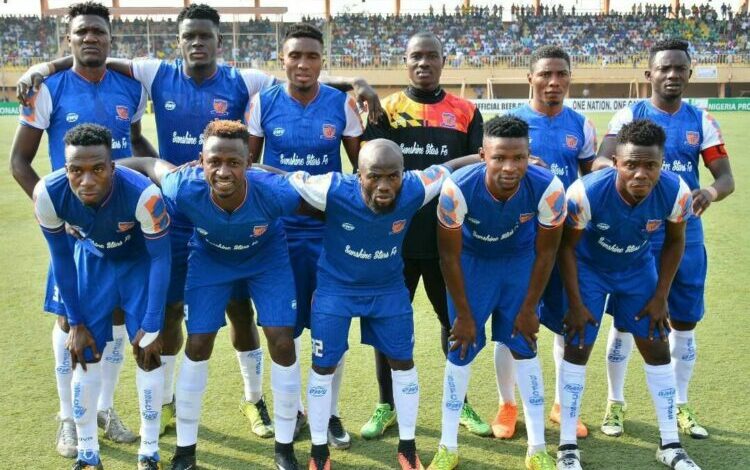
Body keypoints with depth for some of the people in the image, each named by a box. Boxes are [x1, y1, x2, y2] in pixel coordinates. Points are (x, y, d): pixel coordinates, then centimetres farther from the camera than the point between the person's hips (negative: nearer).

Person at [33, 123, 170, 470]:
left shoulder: (142, 194, -40)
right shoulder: (48, 194, -32)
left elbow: (160, 258, -23)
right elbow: (60, 257, -13)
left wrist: (151, 326, -18)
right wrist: (76, 322, -8)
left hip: (139, 261, -2)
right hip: (91, 260, 2)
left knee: (148, 353, -5)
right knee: (84, 356, 1)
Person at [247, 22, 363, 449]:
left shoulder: (342, 104, -4)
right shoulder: (263, 103, -3)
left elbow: (361, 163, 6)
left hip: (330, 229, 0)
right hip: (278, 229, 1)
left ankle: (331, 413, 21)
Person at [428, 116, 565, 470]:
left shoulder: (548, 189, -32)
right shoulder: (458, 189, -36)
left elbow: (545, 252, -13)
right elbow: (450, 256, -20)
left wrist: (529, 309, -6)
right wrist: (464, 314, -11)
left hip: (520, 260, 1)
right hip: (471, 260, -1)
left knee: (523, 346, 1)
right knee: (462, 348, -2)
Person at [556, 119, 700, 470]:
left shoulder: (676, 193, -28)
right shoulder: (587, 193, -36)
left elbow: (674, 242, -6)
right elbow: (567, 247, -19)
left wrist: (660, 297, -4)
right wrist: (575, 304, -15)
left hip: (639, 269, 3)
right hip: (589, 268, -3)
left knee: (657, 349, 5)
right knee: (576, 349, -5)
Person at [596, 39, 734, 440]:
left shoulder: (701, 121, 4)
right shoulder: (630, 116, -4)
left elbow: (726, 177, -1)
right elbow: (600, 160, -18)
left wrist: (711, 192, -25)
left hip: (685, 237, 3)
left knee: (684, 322, 10)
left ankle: (680, 407, 25)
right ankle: (615, 403, 19)